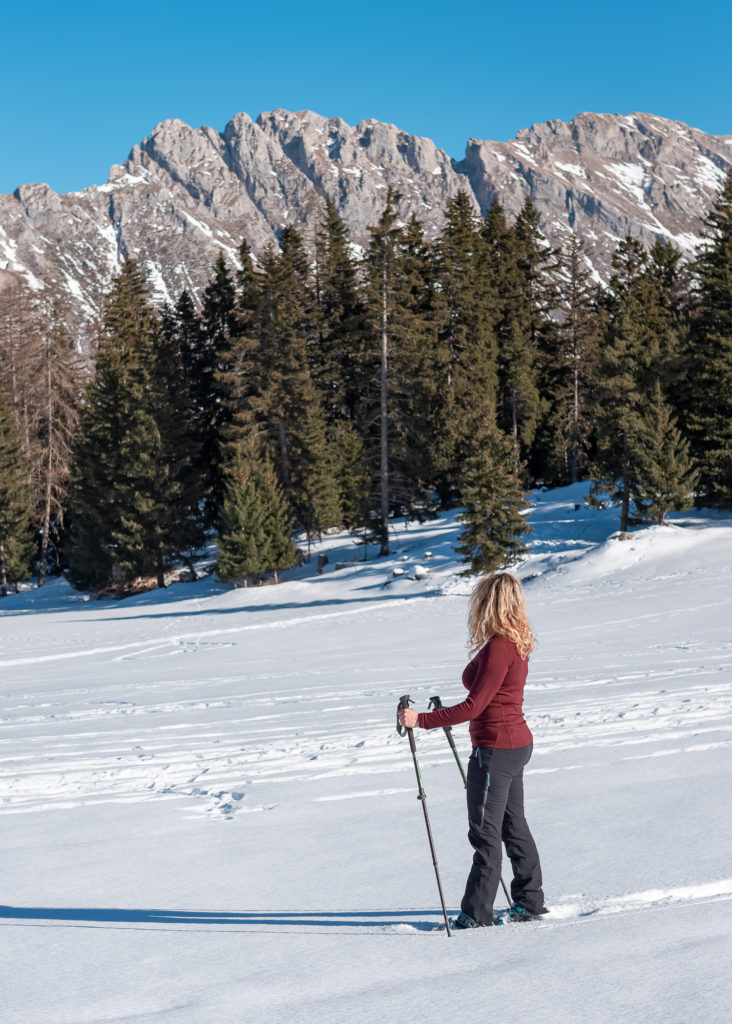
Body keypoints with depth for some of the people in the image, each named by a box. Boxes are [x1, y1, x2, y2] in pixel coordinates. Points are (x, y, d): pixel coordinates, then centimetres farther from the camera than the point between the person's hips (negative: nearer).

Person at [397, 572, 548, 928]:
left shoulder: (497, 647, -21)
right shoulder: (517, 644, 8)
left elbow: (474, 706, -23)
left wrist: (422, 720, -23)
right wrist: (448, 715, 23)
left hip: (495, 748, -10)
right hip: (517, 742, 10)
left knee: (485, 833, -2)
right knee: (513, 826, 18)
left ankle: (477, 915, 5)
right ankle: (530, 902, 28)